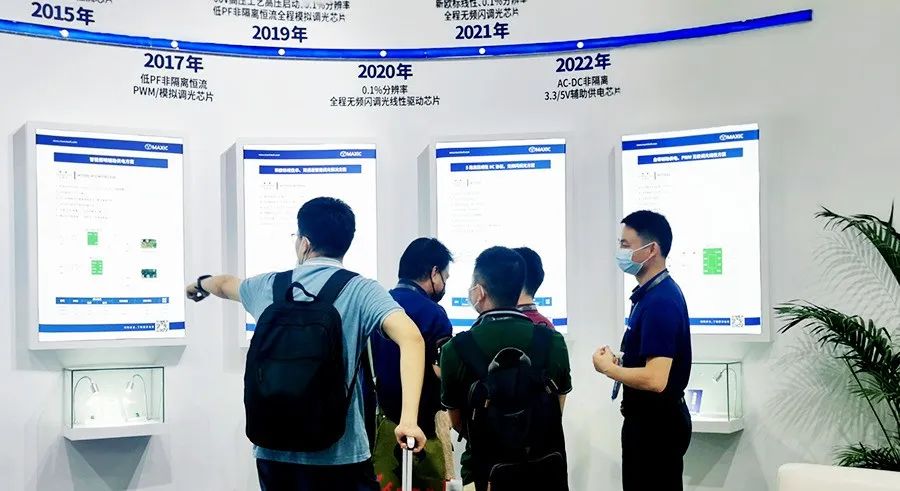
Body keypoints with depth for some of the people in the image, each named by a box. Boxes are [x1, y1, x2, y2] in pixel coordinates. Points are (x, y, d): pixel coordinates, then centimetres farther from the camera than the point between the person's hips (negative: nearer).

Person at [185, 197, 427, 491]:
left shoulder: (268, 287, 7)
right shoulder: (360, 291, -5)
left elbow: (226, 285, 31)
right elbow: (410, 337, -23)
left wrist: (200, 284, 54)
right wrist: (409, 419, -27)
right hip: (340, 455, -4)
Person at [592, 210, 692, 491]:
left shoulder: (660, 301, -23)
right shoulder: (653, 293, 9)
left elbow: (655, 379, -29)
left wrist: (607, 368, -15)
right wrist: (620, 363, 5)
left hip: (657, 424, -10)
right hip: (649, 419, 10)